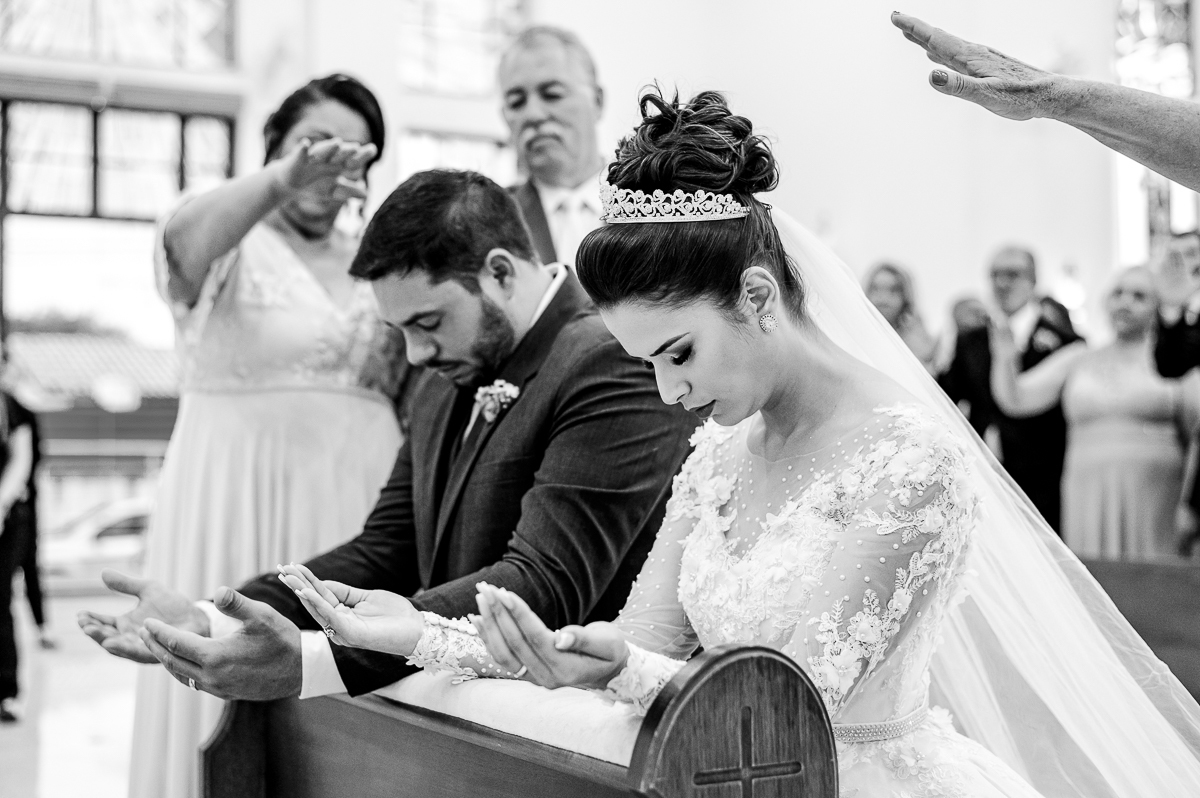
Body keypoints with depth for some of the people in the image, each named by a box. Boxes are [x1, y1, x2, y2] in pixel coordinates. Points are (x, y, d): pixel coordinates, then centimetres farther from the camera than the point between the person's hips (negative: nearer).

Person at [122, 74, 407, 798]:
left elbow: (404, 390, 14)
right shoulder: (233, 246, -2)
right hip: (240, 502, -4)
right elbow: (188, 237, -27)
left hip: (357, 507, 4)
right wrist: (286, 178, -43)